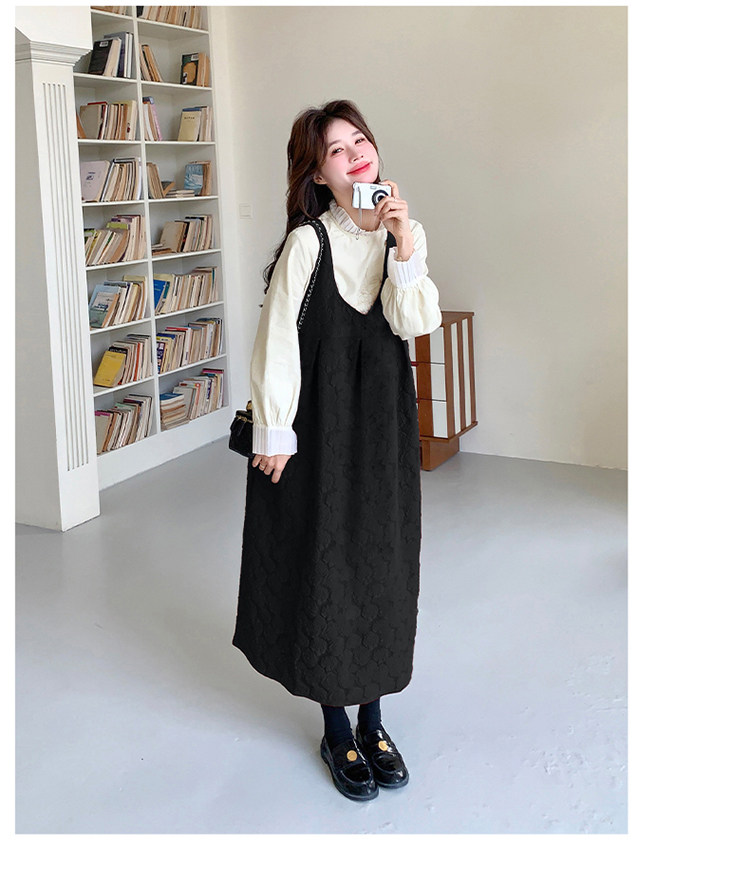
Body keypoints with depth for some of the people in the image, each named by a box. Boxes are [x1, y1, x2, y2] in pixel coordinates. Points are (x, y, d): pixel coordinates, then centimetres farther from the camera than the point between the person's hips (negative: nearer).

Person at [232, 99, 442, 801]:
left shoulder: (404, 233, 4)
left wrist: (406, 251, -19)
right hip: (319, 427, -5)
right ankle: (336, 730, 23)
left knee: (382, 562, 11)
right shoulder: (309, 243, -13)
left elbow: (413, 324, -8)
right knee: (323, 568, 4)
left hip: (385, 426, 5)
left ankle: (373, 721, 28)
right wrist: (274, 434, -11)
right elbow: (277, 343, -11)